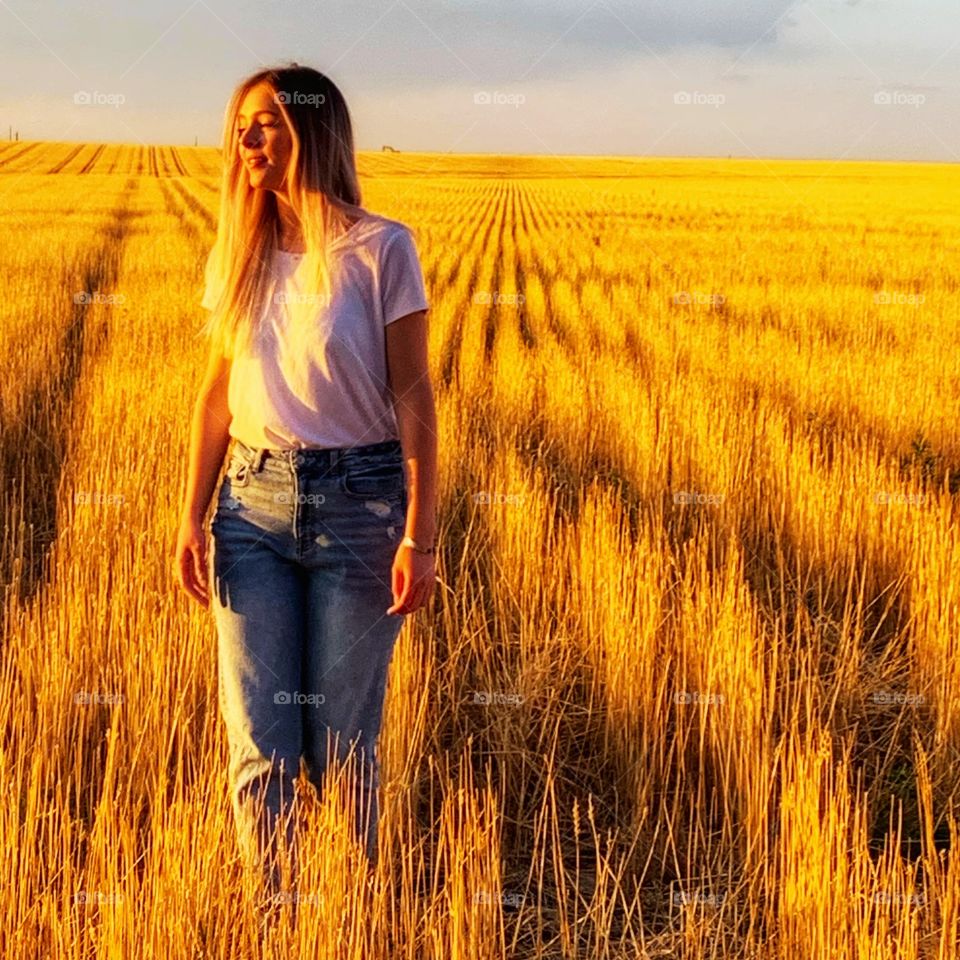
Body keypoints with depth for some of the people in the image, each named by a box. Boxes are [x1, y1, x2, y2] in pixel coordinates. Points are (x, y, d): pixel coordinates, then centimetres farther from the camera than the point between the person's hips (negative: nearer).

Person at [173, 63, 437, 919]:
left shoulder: (381, 248, -6)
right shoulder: (236, 255, 8)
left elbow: (413, 397, -6)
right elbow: (218, 393, 12)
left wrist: (420, 535, -10)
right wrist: (193, 518, 6)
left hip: (357, 501, -3)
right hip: (252, 503, 4)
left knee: (341, 743, 3)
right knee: (259, 744, 1)